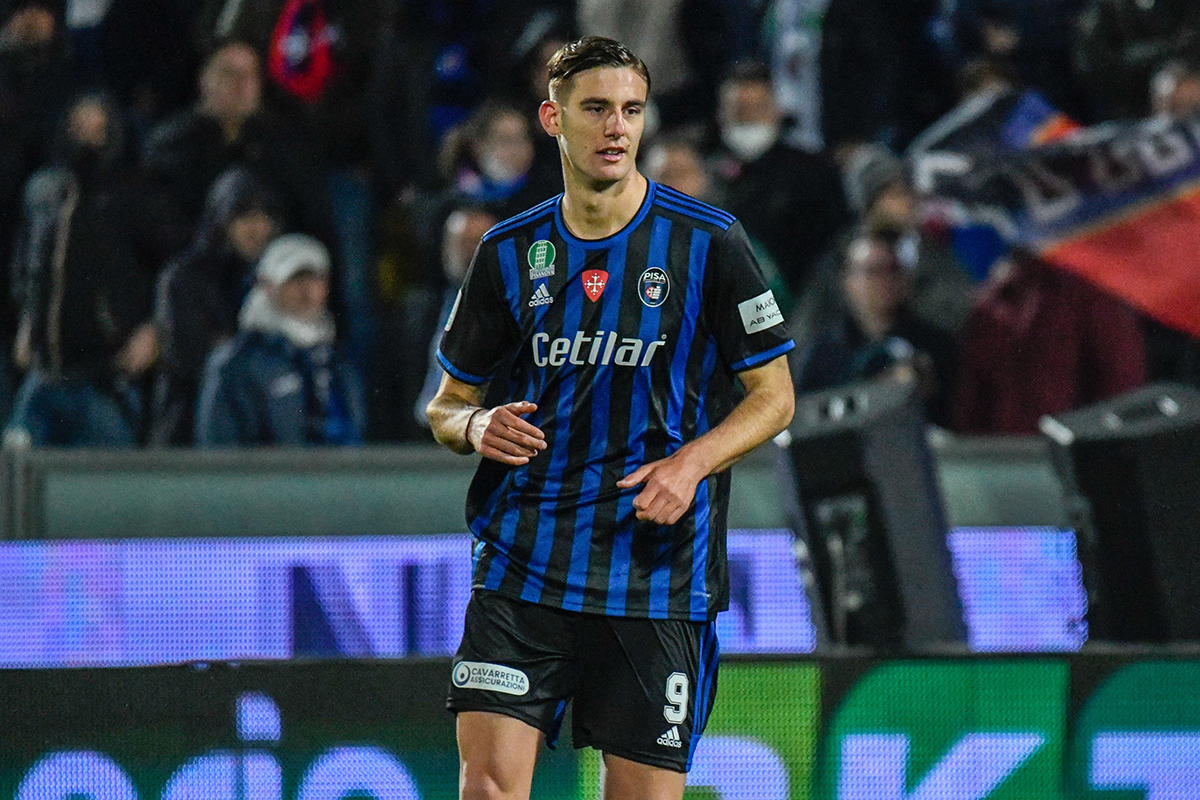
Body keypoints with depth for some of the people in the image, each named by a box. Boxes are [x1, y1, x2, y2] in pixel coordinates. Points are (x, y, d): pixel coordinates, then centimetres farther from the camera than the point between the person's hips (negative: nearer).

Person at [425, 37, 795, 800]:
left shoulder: (709, 242, -1)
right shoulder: (509, 251, 7)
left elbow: (773, 394, 4)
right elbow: (448, 404, 16)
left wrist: (693, 460, -13)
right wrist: (477, 428, -8)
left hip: (656, 576, -1)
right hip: (522, 563, 1)